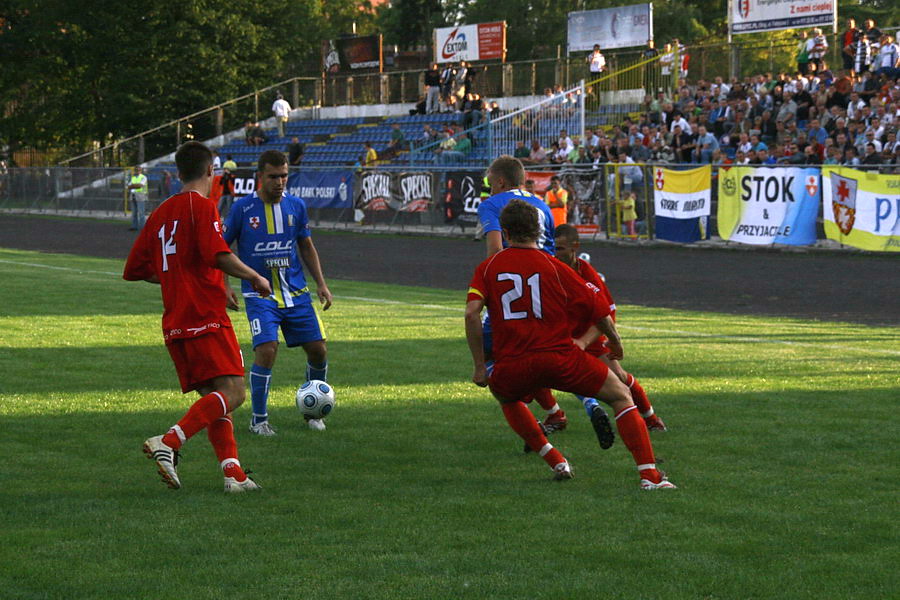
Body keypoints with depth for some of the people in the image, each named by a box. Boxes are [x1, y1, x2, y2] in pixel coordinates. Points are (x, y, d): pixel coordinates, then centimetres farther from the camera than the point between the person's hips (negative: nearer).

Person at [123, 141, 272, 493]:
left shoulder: (160, 213, 16)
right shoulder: (202, 206, -5)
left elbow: (136, 271, 20)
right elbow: (218, 255, -20)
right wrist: (255, 278, -5)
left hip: (174, 324, 8)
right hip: (206, 318, -8)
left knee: (213, 398, 11)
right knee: (232, 392, -13)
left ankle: (232, 471, 0)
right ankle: (169, 443, -28)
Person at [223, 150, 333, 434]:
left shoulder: (296, 206, 4)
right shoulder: (243, 208, -7)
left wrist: (321, 283, 9)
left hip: (296, 293, 4)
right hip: (260, 294, -4)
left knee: (318, 350, 1)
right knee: (266, 350, -19)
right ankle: (259, 419, -3)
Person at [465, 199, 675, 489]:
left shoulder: (487, 268, 8)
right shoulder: (555, 267, 5)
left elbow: (471, 314, -7)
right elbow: (601, 312, 5)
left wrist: (479, 366, -2)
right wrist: (615, 342, 24)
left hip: (511, 366, 2)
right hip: (562, 358, -2)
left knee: (506, 398, 37)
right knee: (621, 397, 13)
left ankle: (556, 462, 26)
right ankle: (649, 474, -3)